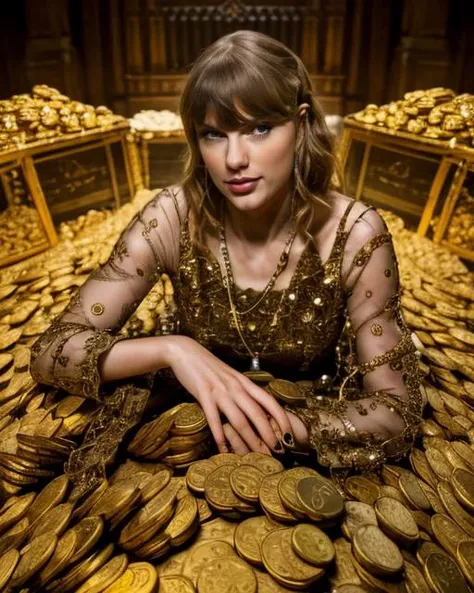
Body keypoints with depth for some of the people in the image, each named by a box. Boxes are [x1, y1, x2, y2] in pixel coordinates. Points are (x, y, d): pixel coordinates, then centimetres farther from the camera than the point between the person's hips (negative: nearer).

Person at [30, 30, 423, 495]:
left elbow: (399, 410, -17)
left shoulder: (353, 234, -21)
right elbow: (49, 353, -18)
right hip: (191, 436, 0)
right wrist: (171, 349, -34)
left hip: (316, 452, 1)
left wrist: (278, 425, -31)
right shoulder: (171, 219, -18)